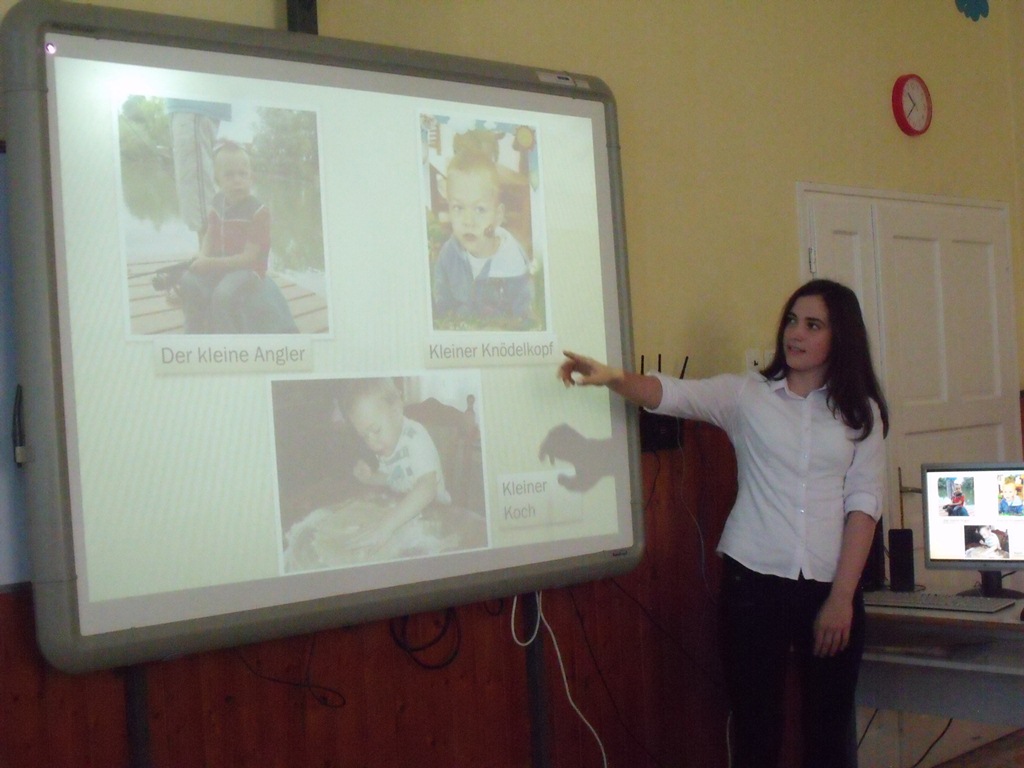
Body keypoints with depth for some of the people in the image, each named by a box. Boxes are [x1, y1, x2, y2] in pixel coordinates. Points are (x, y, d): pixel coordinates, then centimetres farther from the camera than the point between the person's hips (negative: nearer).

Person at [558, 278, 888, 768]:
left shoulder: (862, 413, 5)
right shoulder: (745, 394, 3)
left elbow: (863, 504, 0)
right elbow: (673, 395, -11)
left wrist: (842, 597, -7)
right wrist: (614, 378, -32)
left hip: (830, 585, 1)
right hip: (753, 579, -1)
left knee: (831, 726, 10)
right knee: (755, 725, 5)